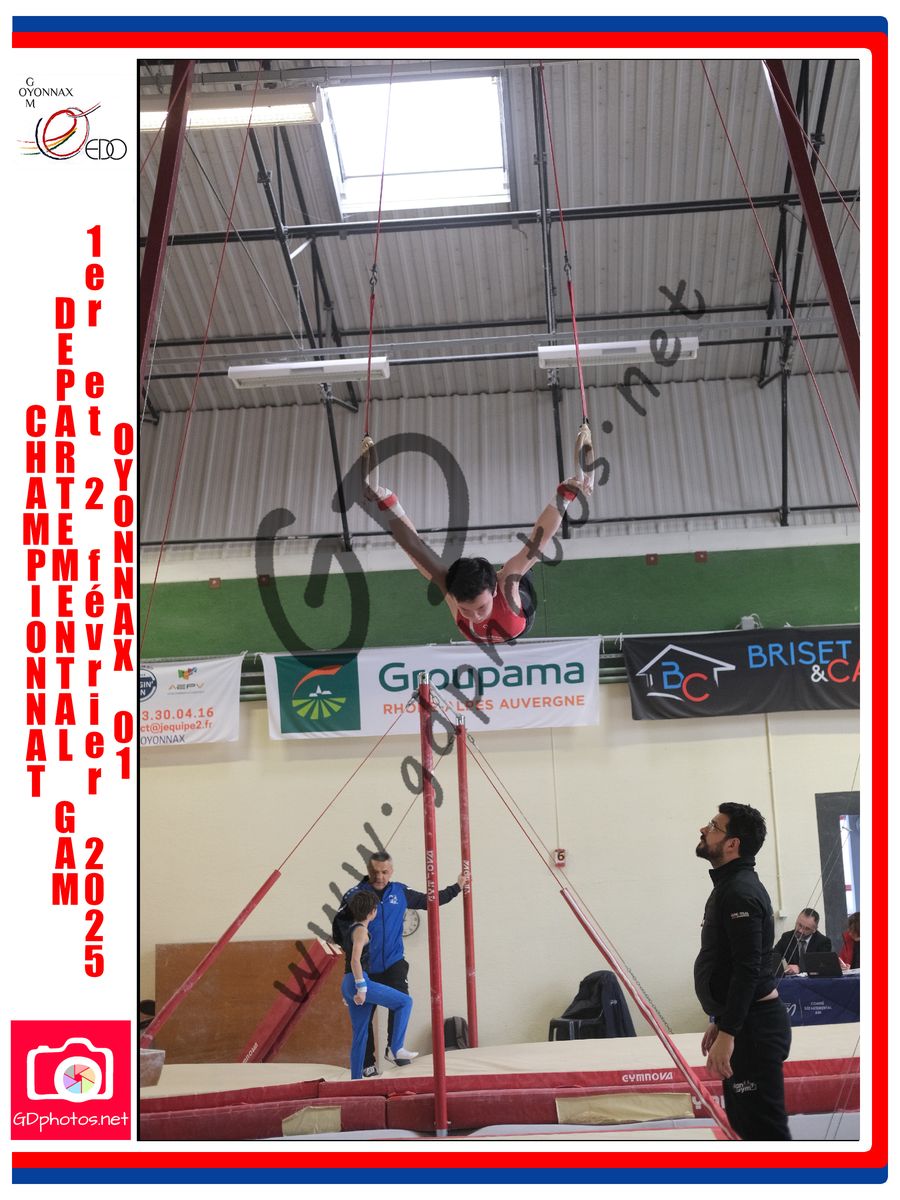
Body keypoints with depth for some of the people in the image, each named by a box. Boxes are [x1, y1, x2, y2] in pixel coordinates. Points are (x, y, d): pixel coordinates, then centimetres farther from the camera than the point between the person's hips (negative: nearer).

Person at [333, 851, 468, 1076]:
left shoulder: (400, 892, 4)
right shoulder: (355, 895, -6)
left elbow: (430, 900, 16)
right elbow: (338, 925, -2)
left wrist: (457, 887, 20)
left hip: (394, 963, 1)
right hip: (366, 967, -1)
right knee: (364, 1015, 6)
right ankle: (367, 1063, 21)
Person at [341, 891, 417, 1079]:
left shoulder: (352, 928, 19)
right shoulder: (361, 930, -9)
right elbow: (355, 960, -20)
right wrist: (361, 987, -22)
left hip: (348, 984, 10)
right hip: (358, 981, -10)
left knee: (360, 1034, 13)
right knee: (405, 1001, -6)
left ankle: (356, 1078, 14)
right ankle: (397, 1048, -7)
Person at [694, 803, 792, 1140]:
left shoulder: (741, 892, -18)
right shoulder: (729, 886, 15)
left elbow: (748, 970, -24)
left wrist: (727, 1034, -24)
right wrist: (719, 1021, 23)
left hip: (754, 1028, -11)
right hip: (742, 1023, 11)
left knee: (764, 1128, -6)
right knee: (743, 1122, 17)